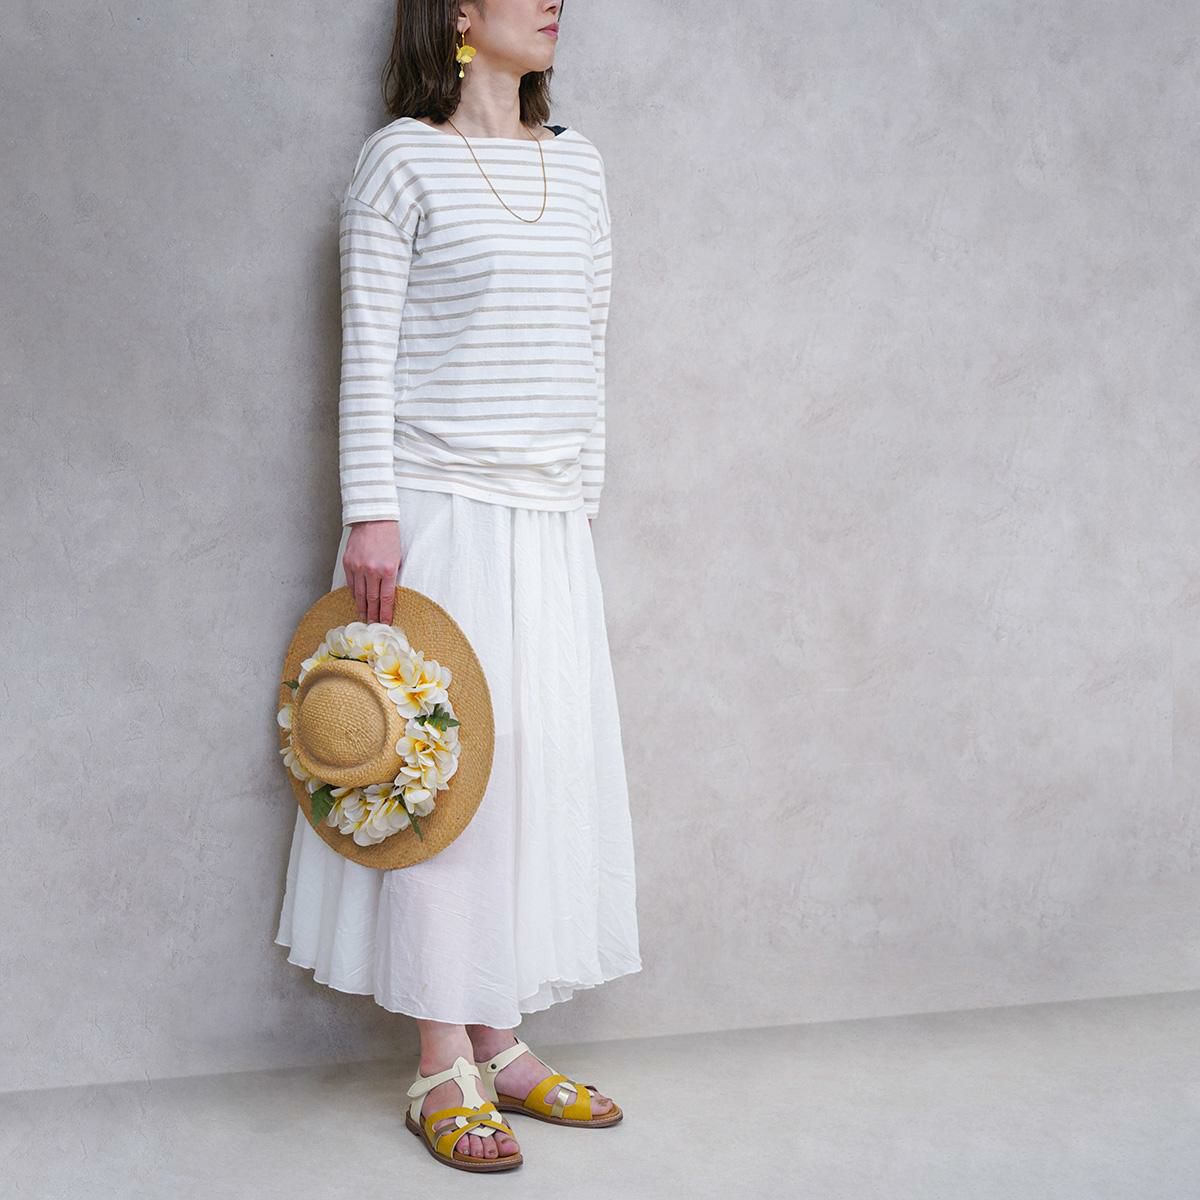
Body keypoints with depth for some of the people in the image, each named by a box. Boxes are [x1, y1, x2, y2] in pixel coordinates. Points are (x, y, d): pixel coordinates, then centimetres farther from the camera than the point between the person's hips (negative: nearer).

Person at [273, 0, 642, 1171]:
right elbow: (368, 353, -8)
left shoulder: (577, 162, 13)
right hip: (441, 513, -6)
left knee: (544, 764, 7)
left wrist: (585, 499, 13)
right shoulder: (402, 157, -4)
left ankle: (499, 1038, 19)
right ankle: (442, 1064, 8)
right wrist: (371, 514, -13)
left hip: (551, 524, 6)